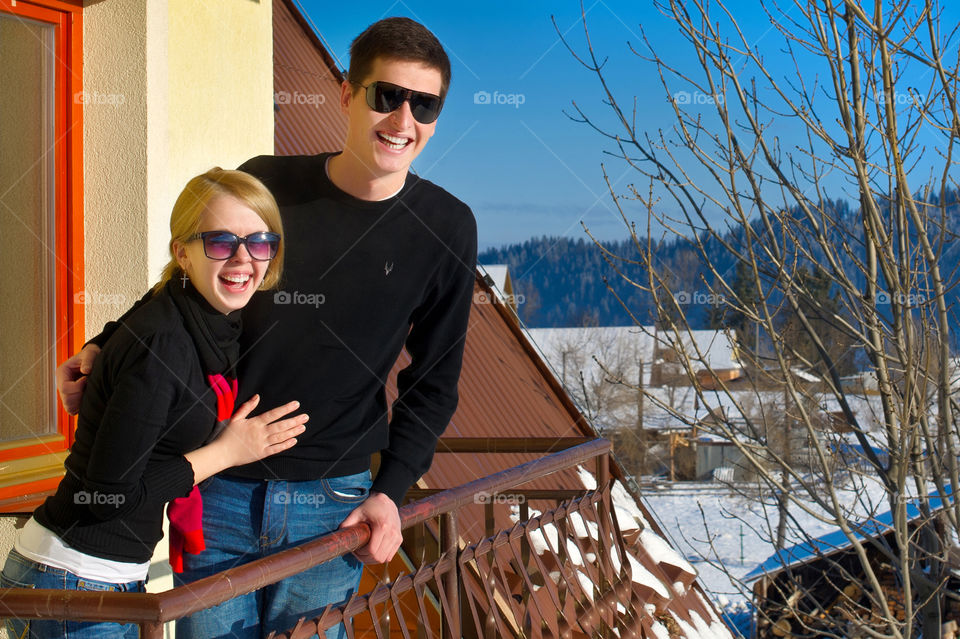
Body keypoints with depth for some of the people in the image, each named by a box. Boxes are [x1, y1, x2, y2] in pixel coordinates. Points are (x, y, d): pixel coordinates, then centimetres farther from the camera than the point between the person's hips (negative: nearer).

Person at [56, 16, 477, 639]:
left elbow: (433, 380, 5)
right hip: (218, 491, 0)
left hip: (332, 502, 0)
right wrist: (106, 347, -1)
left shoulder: (447, 229, -2)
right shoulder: (266, 185, -3)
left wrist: (390, 492, -2)